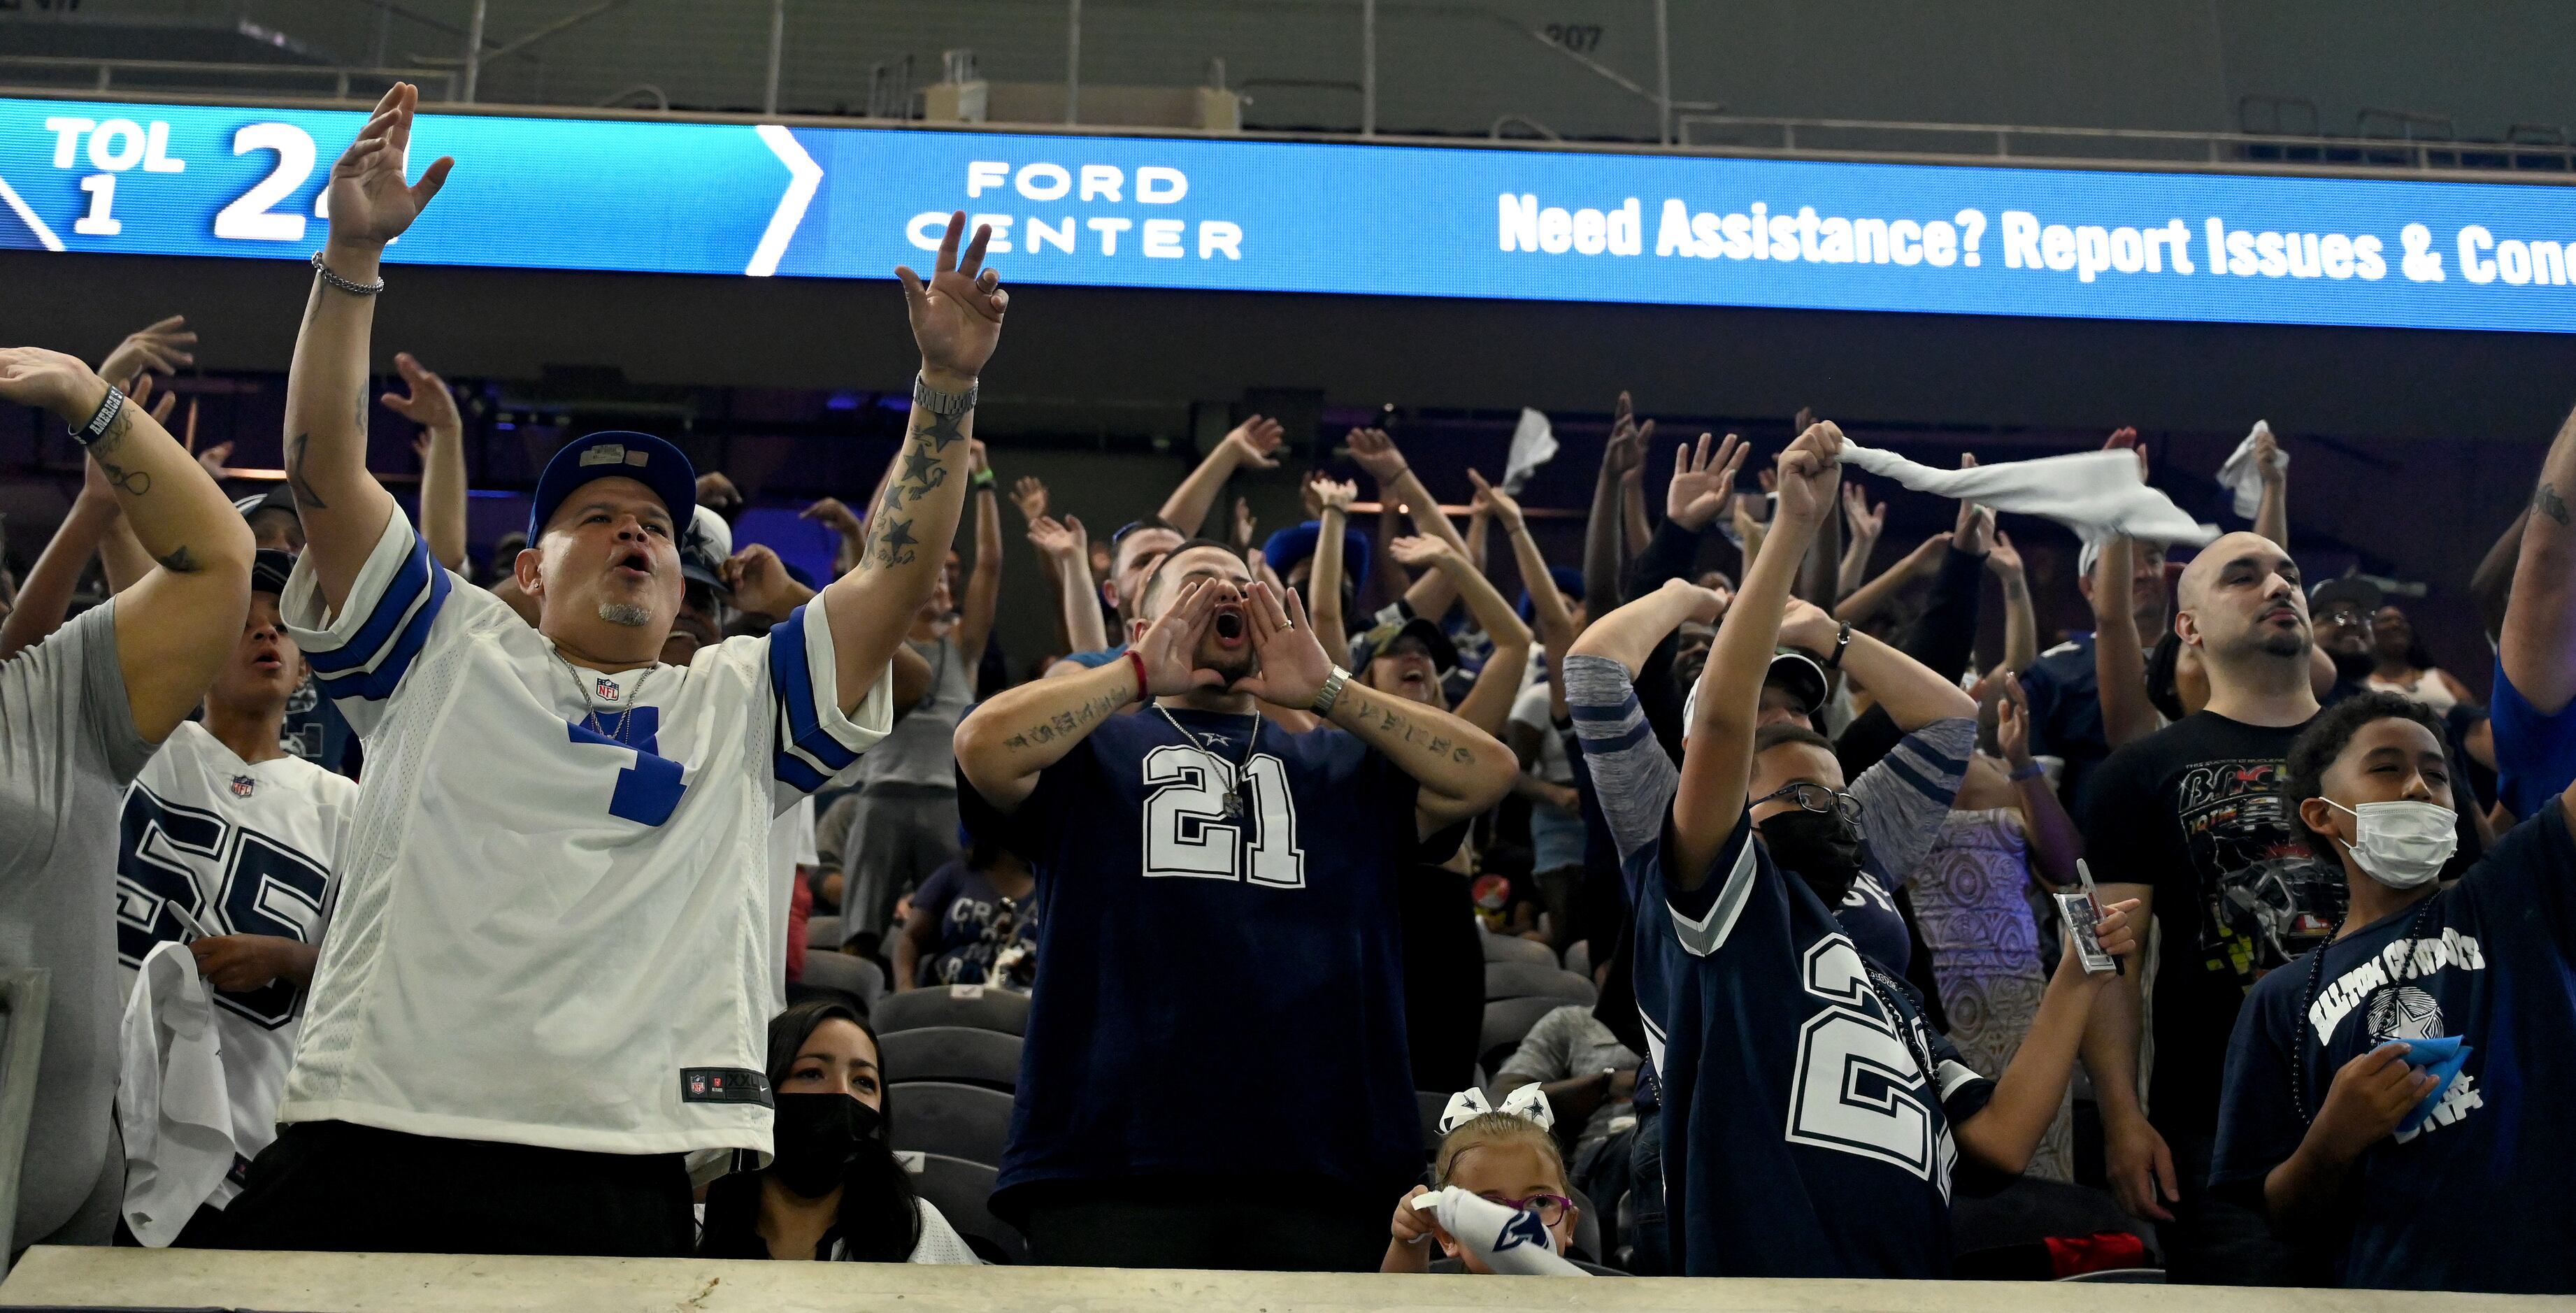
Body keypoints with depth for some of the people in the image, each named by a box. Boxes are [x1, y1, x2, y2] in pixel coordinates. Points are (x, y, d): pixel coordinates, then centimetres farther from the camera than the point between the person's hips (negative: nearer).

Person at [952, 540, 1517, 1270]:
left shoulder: (1347, 766, 23)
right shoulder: (1092, 748, 15)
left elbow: (1488, 773, 8)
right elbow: (982, 746, -6)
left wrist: (1327, 691, 4)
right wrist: (1140, 674, -1)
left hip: (1319, 1170, 3)